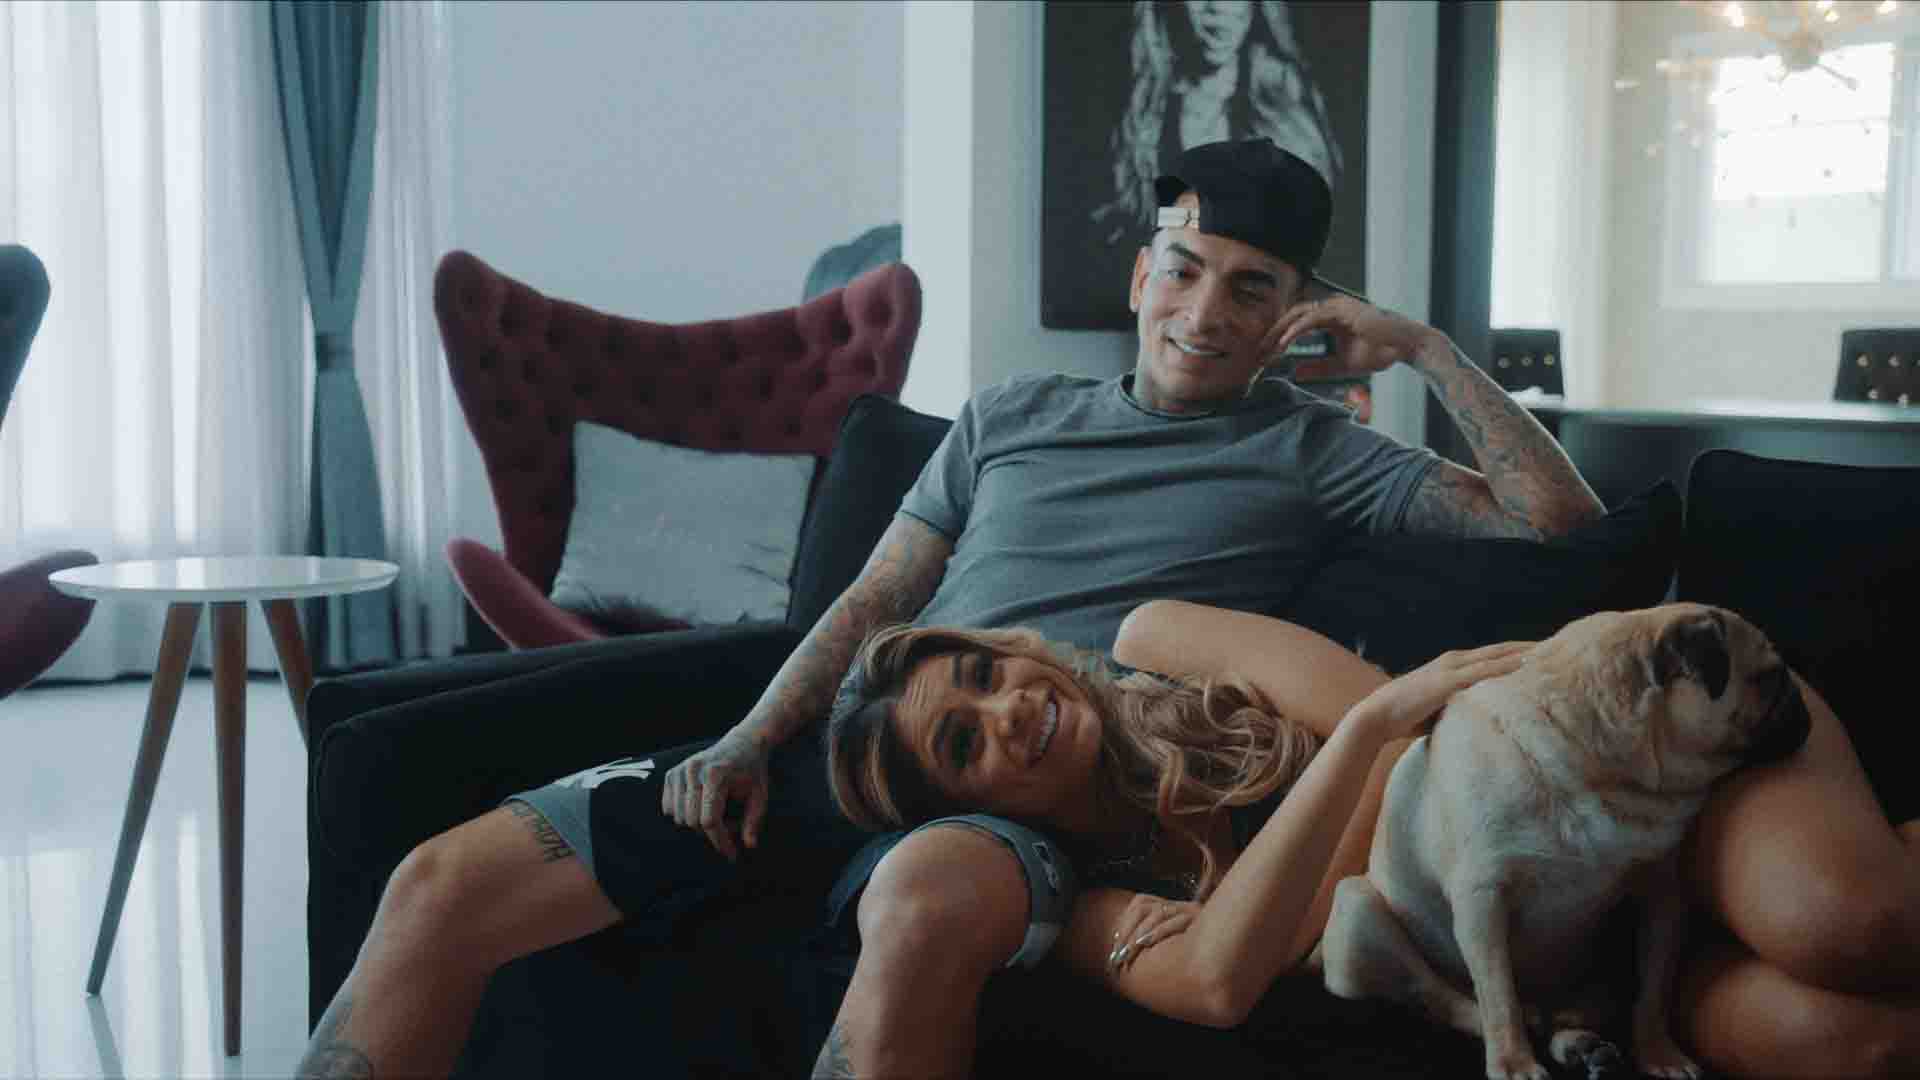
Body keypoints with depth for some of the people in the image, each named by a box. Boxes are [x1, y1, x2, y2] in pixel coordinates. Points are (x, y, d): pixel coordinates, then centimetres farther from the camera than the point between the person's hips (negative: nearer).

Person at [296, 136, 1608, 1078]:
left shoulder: (1312, 453, 15)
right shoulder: (1010, 416, 23)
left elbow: (1558, 514, 8)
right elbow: (875, 601, 19)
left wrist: (1427, 346, 7)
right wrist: (753, 737, 3)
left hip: (1042, 782, -4)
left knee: (924, 903, -44)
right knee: (441, 885, -12)